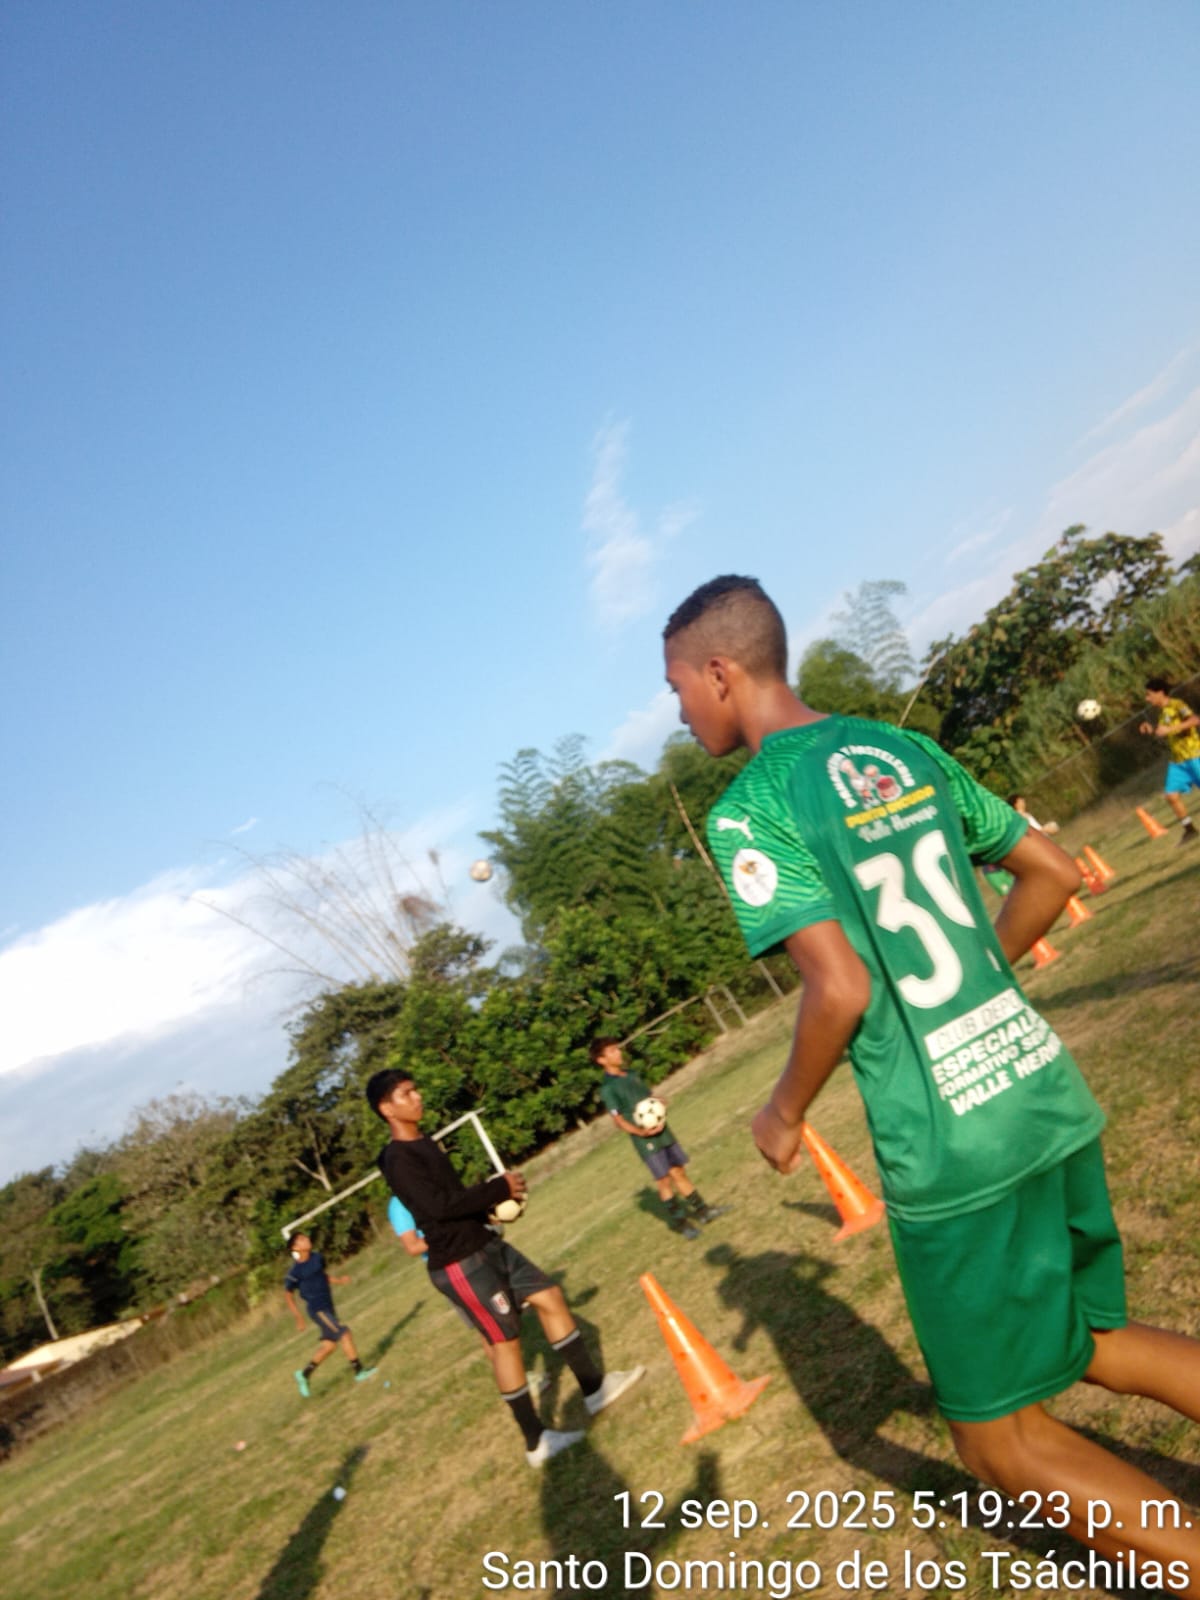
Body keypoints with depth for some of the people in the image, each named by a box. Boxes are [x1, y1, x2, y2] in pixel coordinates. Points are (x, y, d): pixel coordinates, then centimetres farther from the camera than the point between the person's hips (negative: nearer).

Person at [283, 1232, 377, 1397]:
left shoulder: (317, 1257, 2)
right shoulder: (295, 1270, -16)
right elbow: (288, 1293, -6)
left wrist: (339, 1280, 4)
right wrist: (298, 1317, -8)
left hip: (328, 1307, 8)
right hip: (317, 1309, -8)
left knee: (329, 1344, 14)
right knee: (344, 1333, -14)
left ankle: (304, 1374, 29)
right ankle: (359, 1372, -6)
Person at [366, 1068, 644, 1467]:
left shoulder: (424, 1143, 12)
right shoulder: (398, 1160, -18)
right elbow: (440, 1204, -28)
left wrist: (495, 1199, 3)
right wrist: (500, 1188, -20)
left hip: (485, 1244, 9)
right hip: (459, 1265, -9)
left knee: (550, 1297, 9)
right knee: (505, 1338, -3)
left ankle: (594, 1388, 22)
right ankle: (536, 1442, 12)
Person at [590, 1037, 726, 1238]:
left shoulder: (632, 1075, 11)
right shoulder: (607, 1089, -11)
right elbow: (618, 1119, -13)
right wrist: (640, 1131, -26)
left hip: (663, 1131, 6)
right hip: (645, 1139, -6)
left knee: (679, 1171, 13)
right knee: (664, 1179, 2)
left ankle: (701, 1209, 23)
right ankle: (679, 1219, 17)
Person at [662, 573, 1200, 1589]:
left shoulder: (748, 813, -13)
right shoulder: (906, 751, 8)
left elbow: (841, 988, -22)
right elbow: (1055, 875, 11)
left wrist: (785, 1113, -4)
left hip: (953, 1153, -7)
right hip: (1051, 1094, 7)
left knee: (1003, 1436, 14)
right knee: (1092, 1339, 27)